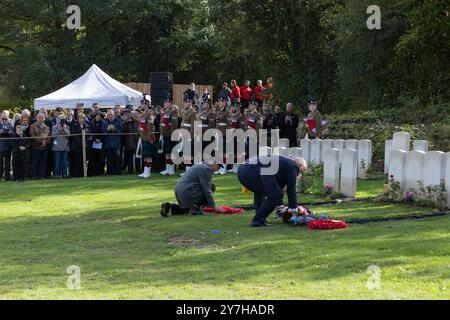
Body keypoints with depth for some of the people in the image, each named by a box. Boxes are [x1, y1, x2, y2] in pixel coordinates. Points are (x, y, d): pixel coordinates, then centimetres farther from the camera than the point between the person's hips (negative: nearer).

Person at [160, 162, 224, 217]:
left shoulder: (201, 166, 20)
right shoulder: (206, 169, -12)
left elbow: (204, 186, 28)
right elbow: (207, 189, -13)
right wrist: (214, 206, -8)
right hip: (188, 192, -11)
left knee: (185, 211, 33)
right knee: (211, 187, -5)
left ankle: (169, 207, 10)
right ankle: (195, 207, -6)